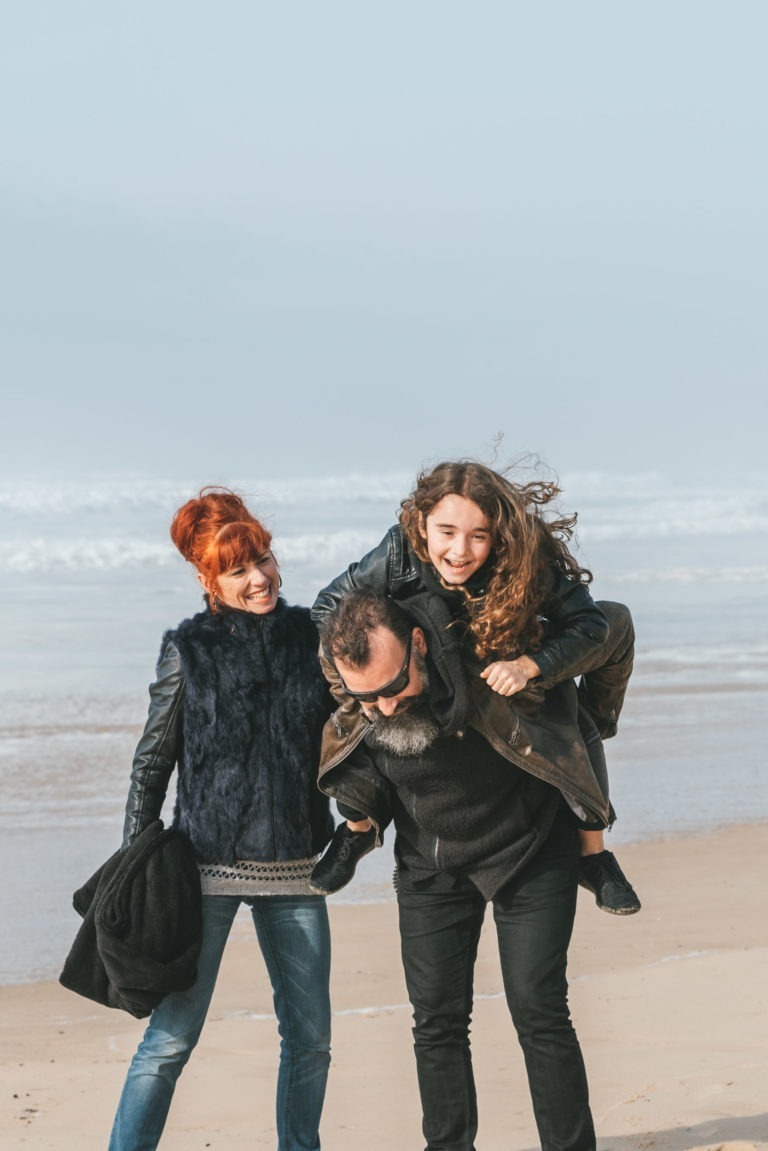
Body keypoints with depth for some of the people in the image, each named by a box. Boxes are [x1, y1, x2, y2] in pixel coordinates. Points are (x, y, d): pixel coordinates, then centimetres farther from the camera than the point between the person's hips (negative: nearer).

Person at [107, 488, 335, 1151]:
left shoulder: (311, 637, 4)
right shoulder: (189, 649, -2)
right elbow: (152, 761, 1)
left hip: (293, 870, 3)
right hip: (207, 869, -3)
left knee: (310, 1039, 9)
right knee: (173, 1035, -6)